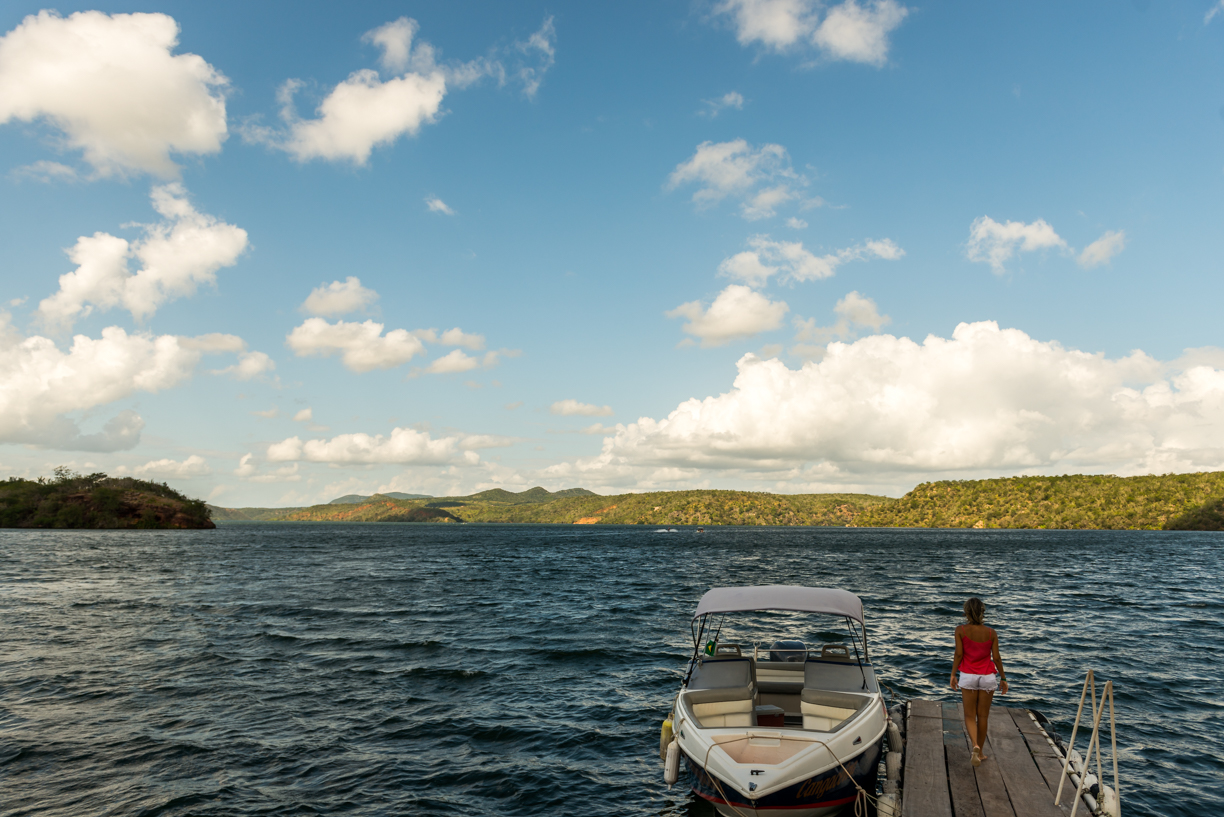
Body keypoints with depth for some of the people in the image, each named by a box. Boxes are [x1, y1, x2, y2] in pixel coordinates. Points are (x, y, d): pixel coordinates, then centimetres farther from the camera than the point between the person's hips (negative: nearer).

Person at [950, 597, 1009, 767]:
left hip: (968, 676, -1)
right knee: (983, 716, 14)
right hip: (987, 676, 1)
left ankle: (975, 746, -18)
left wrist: (953, 675, 0)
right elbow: (996, 657, -3)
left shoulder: (961, 630, -9)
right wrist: (1003, 678, 9)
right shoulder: (991, 633, -5)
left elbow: (958, 654, -9)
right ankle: (980, 752, 22)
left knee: (970, 716, 7)